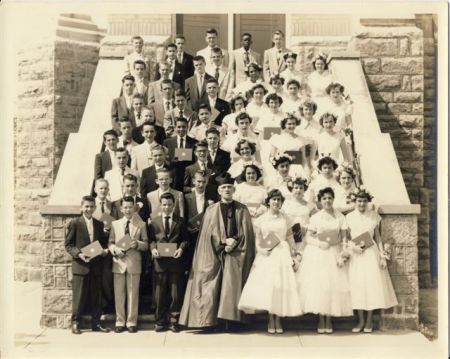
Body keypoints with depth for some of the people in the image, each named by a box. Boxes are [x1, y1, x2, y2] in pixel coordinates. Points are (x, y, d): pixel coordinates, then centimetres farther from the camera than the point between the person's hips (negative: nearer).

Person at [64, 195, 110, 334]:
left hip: (96, 266, 4)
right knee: (78, 296, 0)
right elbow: (68, 244, -3)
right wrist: (78, 254, -17)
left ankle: (96, 323, 16)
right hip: (80, 265, -4)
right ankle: (75, 323, 10)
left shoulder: (99, 224, 13)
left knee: (96, 296, 8)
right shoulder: (74, 223, -1)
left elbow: (104, 243, 18)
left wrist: (105, 250, -4)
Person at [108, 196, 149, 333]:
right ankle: (120, 322, 13)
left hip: (134, 263, -1)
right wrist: (115, 249, -11)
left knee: (133, 294, 3)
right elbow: (110, 242, 9)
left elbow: (146, 245, 6)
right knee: (119, 294, 4)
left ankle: (131, 322, 11)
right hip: (118, 262, 1)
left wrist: (138, 244, -14)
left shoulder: (141, 224, 6)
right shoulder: (115, 224, 10)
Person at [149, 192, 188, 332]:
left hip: (175, 261, -1)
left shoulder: (180, 221, 8)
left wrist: (181, 249, -13)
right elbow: (151, 239, 8)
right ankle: (160, 321, 14)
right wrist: (153, 249, -11)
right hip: (159, 261, 1)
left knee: (176, 293, 2)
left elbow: (185, 239, 5)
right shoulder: (154, 221, 10)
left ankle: (173, 321, 12)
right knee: (159, 293, 5)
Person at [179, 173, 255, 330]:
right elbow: (209, 234, 0)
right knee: (212, 287, -3)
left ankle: (230, 319, -4)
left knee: (232, 286, -8)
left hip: (235, 254, 0)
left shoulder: (242, 210, 7)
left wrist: (234, 243, -14)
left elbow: (246, 234, 1)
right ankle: (210, 320, 1)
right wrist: (225, 241, -13)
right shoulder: (211, 210, 8)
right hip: (214, 255, 0)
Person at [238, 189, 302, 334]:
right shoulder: (261, 219, 6)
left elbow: (290, 237, 6)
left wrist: (294, 254, 0)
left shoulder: (285, 218, 7)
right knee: (267, 285, -5)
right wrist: (260, 249, -11)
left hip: (282, 254, 0)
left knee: (282, 286, -3)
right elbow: (258, 238, 7)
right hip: (267, 255, 0)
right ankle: (271, 319, 5)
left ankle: (278, 319, 6)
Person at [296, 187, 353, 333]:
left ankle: (329, 319, 9)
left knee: (333, 285, -2)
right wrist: (319, 243, -14)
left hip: (334, 254, 0)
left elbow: (344, 238, 2)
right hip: (317, 254, 0)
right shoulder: (315, 217, 3)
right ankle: (321, 319, 6)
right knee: (318, 285, -4)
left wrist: (342, 255, -8)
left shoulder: (340, 217, 4)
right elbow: (308, 237, 3)